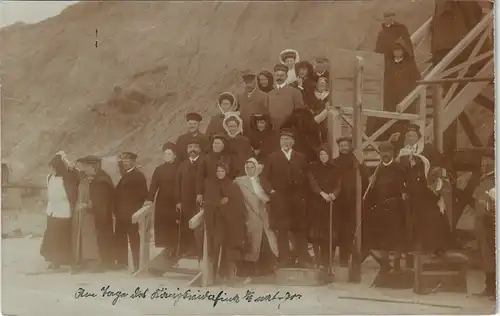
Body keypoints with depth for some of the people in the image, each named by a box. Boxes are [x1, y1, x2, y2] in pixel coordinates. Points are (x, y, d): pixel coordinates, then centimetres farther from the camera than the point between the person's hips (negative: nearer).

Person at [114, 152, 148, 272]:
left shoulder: (138, 175, -8)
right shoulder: (125, 175, 18)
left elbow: (143, 194, -14)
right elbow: (120, 193, 17)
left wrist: (135, 210, -17)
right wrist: (117, 210, 9)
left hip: (130, 214, -9)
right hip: (122, 214, 9)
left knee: (133, 239, -5)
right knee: (120, 239, 11)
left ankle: (136, 265, -1)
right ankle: (122, 263, 19)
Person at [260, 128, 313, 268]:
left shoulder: (300, 158, 12)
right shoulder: (272, 158, 8)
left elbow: (306, 178, 13)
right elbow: (264, 177, 6)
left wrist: (302, 193, 3)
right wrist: (271, 191, -6)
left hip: (297, 199, 1)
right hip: (279, 199, -1)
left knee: (300, 229, 1)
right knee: (281, 229, -4)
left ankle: (303, 259, 5)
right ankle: (285, 259, 0)